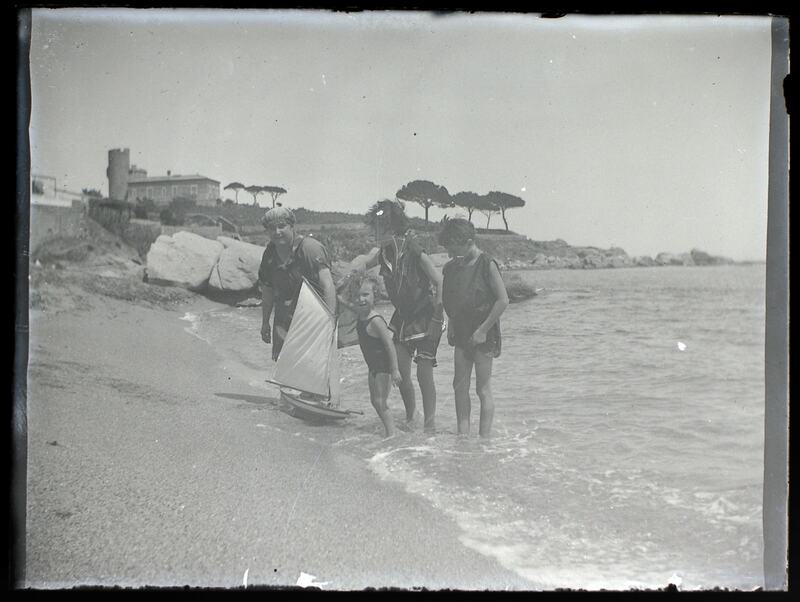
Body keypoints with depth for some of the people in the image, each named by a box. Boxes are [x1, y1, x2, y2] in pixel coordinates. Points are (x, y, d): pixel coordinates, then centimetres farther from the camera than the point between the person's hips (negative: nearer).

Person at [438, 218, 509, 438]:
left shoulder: (487, 265, -13)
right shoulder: (451, 267, 7)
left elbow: (503, 300, -16)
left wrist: (483, 329, -16)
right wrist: (451, 324, 7)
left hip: (483, 334, -6)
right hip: (462, 333, 6)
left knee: (483, 389, -1)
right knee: (460, 386, 6)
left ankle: (484, 438, 6)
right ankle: (463, 435, 13)